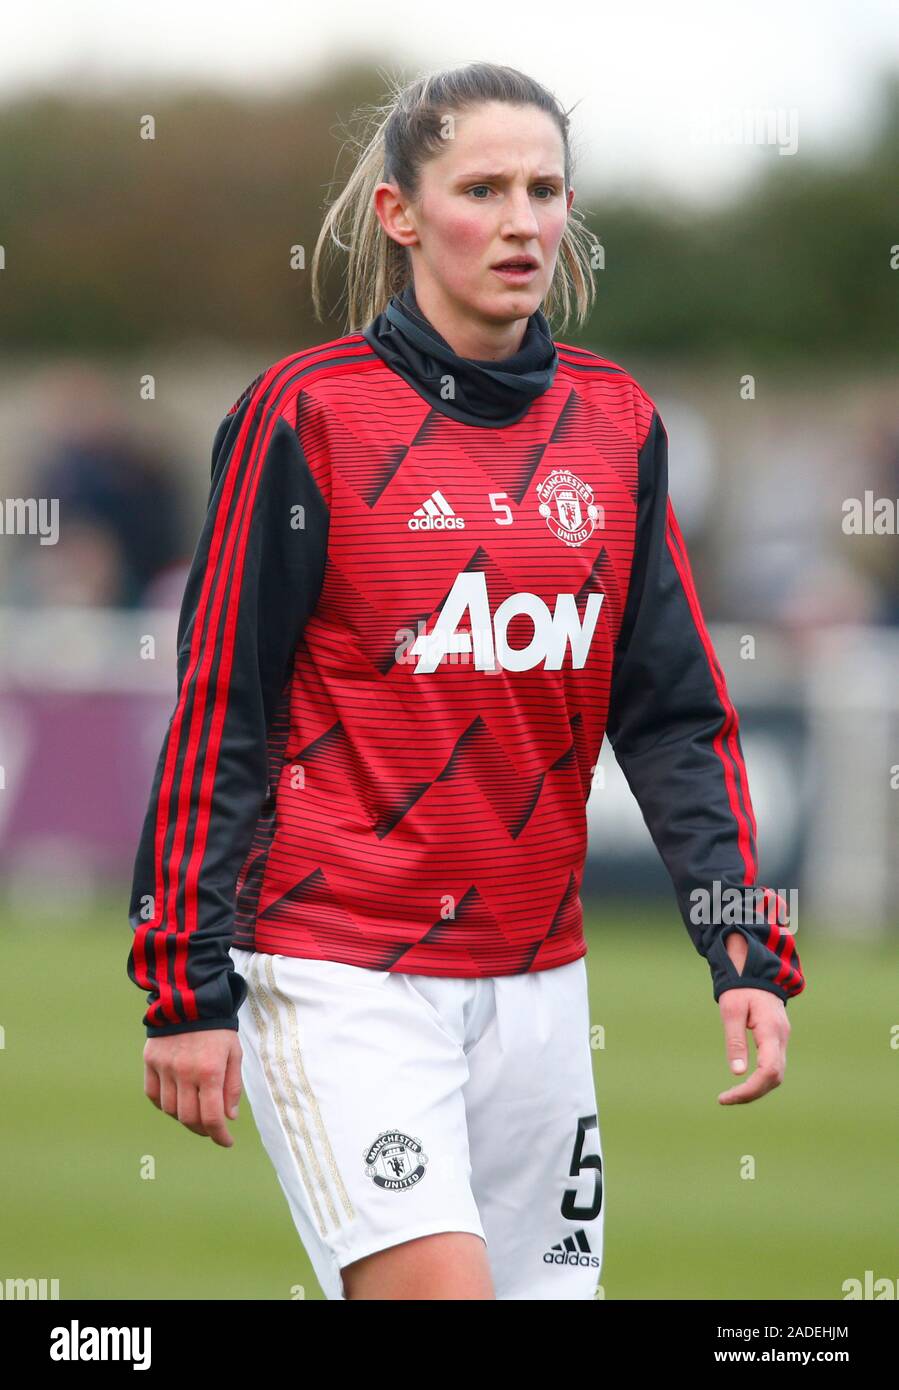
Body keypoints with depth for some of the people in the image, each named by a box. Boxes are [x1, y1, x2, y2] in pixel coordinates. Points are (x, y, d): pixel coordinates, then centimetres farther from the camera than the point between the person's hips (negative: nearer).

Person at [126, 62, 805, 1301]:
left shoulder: (617, 423, 8)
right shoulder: (307, 412, -6)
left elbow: (676, 710, 9)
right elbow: (218, 709, -5)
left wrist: (746, 951, -1)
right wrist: (188, 984, -7)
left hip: (538, 981, 5)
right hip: (341, 980, -5)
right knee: (440, 1291, -19)